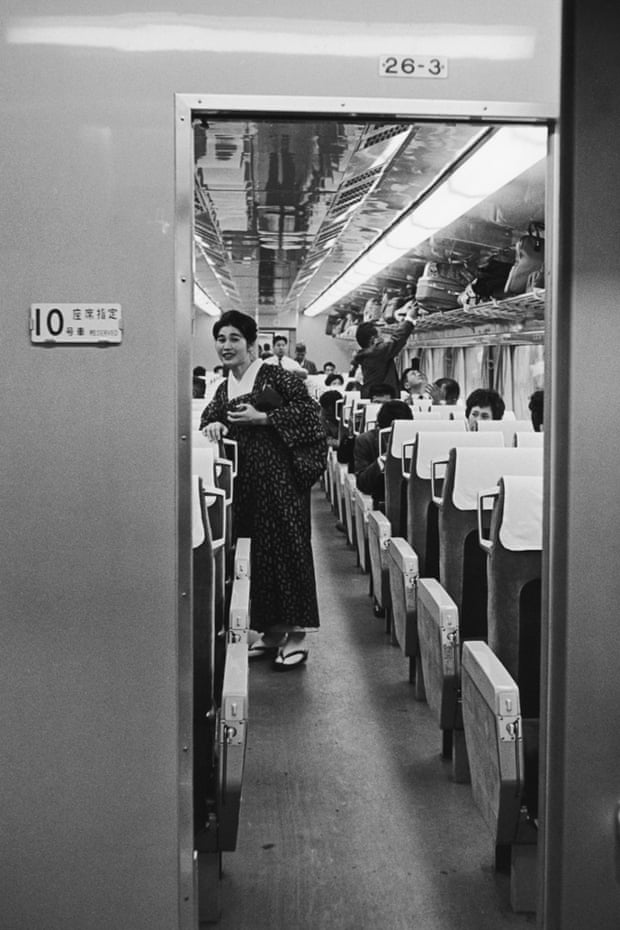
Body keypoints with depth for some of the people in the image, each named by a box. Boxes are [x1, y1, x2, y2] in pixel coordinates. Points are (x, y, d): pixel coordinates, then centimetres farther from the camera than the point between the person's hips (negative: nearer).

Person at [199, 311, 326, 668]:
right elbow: (209, 418, 13)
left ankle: (295, 635, 1)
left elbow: (309, 408, -9)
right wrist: (213, 426, -10)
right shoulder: (224, 390, 16)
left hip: (281, 475, -6)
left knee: (287, 547, -5)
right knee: (255, 552, 7)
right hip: (244, 480, 6)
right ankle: (270, 631, 18)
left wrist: (262, 418, -12)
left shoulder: (274, 375, -3)